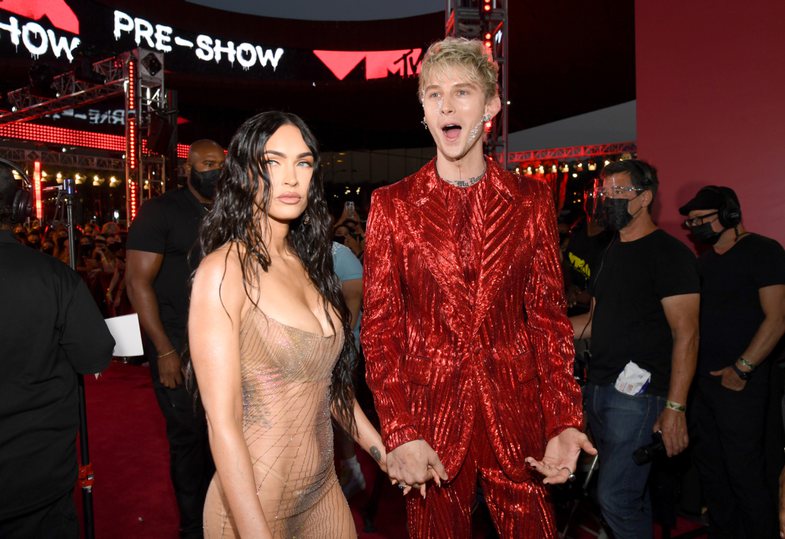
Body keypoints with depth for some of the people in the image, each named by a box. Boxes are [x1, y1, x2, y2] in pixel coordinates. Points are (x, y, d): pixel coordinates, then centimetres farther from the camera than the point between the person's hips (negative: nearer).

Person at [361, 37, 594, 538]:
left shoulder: (532, 200, 2)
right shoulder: (392, 204, -1)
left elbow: (549, 315, 2)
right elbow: (380, 324, -3)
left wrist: (564, 421, -6)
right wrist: (399, 432, -10)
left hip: (515, 411, 1)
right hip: (430, 409, 0)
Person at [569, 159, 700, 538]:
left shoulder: (669, 253, -9)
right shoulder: (612, 252, 16)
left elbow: (686, 334, -15)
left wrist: (675, 407, -20)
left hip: (637, 394, -8)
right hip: (598, 389, 8)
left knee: (615, 497, -6)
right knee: (631, 492, 18)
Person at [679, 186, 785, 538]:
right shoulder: (705, 259, 14)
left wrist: (741, 369, -17)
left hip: (740, 382, -7)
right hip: (703, 378, 7)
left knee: (744, 470, -1)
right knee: (709, 465, 15)